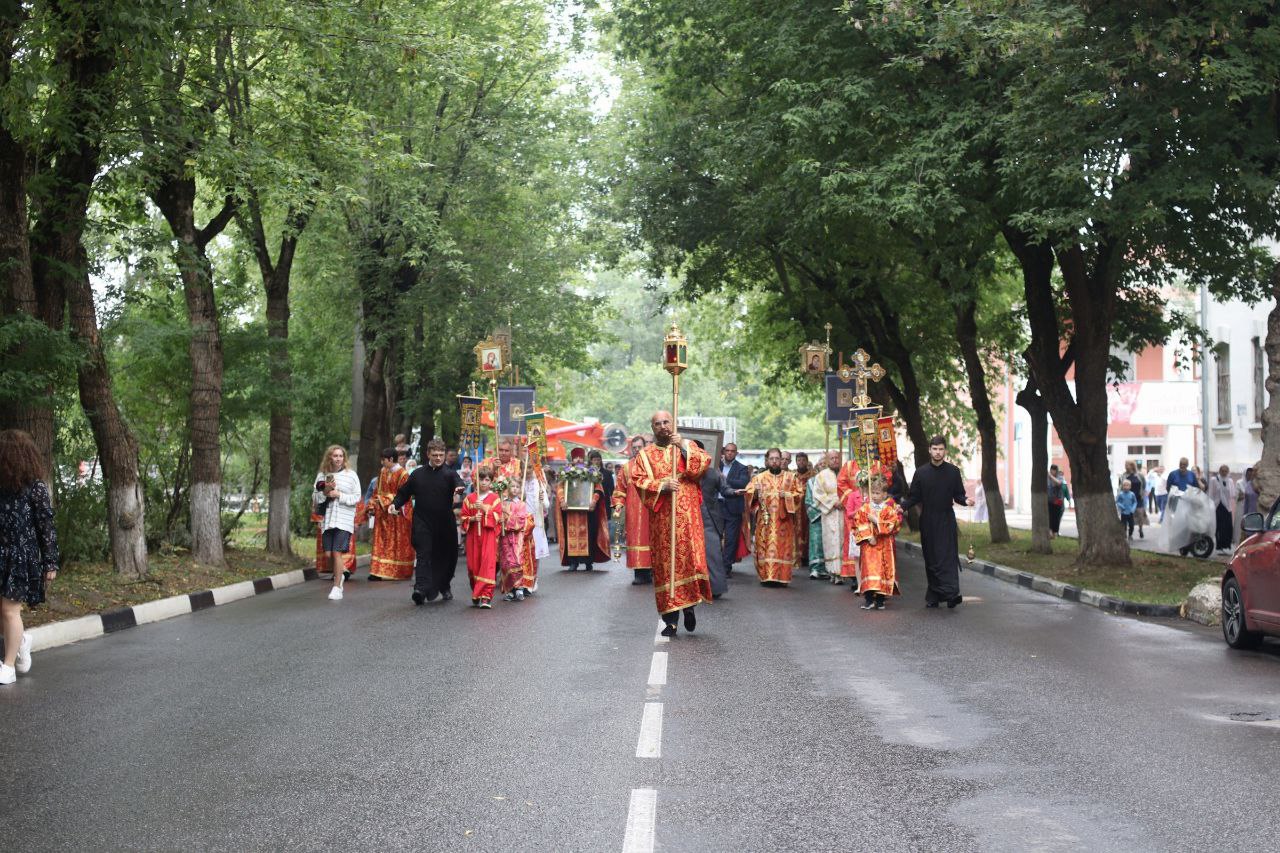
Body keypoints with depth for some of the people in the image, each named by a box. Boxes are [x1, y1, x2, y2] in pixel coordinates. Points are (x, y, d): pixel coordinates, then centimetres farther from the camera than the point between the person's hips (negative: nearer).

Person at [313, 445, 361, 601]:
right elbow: (315, 497, 11)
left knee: (337, 553, -11)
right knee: (328, 554, 0)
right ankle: (339, 574, 30)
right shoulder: (322, 475, 10)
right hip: (327, 520, 3)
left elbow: (357, 497, 1)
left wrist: (339, 495, -11)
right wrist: (325, 492, -9)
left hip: (344, 520, -3)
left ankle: (337, 587, -2)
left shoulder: (351, 475, 2)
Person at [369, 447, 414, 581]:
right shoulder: (383, 472, 9)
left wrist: (384, 500, -15)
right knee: (381, 543, 2)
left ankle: (398, 572, 9)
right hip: (382, 514, 6)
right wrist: (372, 506, 0)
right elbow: (378, 492, 13)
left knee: (398, 544, 2)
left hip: (397, 516, -6)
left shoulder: (403, 474, -11)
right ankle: (379, 571, 2)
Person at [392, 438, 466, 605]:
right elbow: (404, 492, 17)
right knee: (423, 554, -12)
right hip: (423, 523, 0)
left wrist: (459, 487, -44)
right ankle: (421, 588, -22)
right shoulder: (418, 474, 9)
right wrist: (395, 504, 0)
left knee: (446, 555, 11)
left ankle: (444, 587, 31)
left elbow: (457, 481, -21)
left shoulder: (449, 473, 1)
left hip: (444, 524, 0)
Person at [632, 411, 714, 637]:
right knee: (666, 563, -3)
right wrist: (662, 486, -15)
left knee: (691, 558, -12)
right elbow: (640, 482, 1)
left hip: (687, 515, 0)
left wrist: (684, 448, -16)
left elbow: (704, 464, -4)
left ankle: (690, 605, 8)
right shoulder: (645, 455, 12)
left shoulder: (688, 446, 13)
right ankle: (671, 619, -1)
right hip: (661, 518, 0)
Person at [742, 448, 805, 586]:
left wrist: (787, 495, -10)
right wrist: (755, 492, -18)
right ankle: (767, 576, -5)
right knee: (766, 547, -6)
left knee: (783, 547, -3)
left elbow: (800, 493, 7)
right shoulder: (759, 477, 9)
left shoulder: (790, 477, 11)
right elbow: (748, 494, 3)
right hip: (765, 519, 0)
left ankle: (782, 577, 1)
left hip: (784, 519, 0)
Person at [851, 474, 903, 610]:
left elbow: (893, 524, -9)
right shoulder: (865, 507, 4)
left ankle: (880, 599, 10)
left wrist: (876, 521, -15)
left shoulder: (890, 508, 1)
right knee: (869, 568, -8)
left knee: (883, 569, 1)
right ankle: (869, 599, -8)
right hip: (868, 544, 0)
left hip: (885, 545, 0)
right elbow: (858, 523, -2)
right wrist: (868, 537, -12)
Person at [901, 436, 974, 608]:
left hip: (947, 522, -1)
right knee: (931, 560, 5)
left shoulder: (953, 471, 3)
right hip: (928, 522, 2)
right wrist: (903, 507, -11)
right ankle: (934, 596, 11)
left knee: (948, 557, -12)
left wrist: (966, 501, -16)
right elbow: (914, 496, 6)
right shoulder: (921, 472, 5)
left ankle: (951, 593, -22)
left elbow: (958, 495, 5)